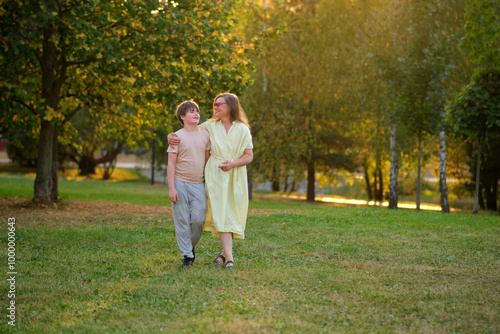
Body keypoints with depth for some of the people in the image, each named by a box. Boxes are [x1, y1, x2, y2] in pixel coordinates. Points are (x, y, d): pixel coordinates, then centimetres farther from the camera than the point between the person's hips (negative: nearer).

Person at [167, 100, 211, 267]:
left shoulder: (205, 134, 8)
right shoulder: (177, 136, -2)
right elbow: (171, 163, -3)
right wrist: (171, 188, -9)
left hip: (198, 184, 3)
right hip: (180, 183, -2)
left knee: (199, 219, -3)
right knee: (182, 221, 0)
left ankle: (192, 246, 22)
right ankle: (187, 255, 9)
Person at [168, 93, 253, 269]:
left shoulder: (242, 129, 1)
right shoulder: (210, 126, 5)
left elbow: (249, 156, 0)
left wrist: (232, 164, -17)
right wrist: (171, 136, -6)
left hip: (235, 176, 0)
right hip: (215, 174, 0)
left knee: (232, 214, 2)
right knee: (220, 213, -9)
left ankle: (225, 251, 22)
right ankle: (229, 258, -11)